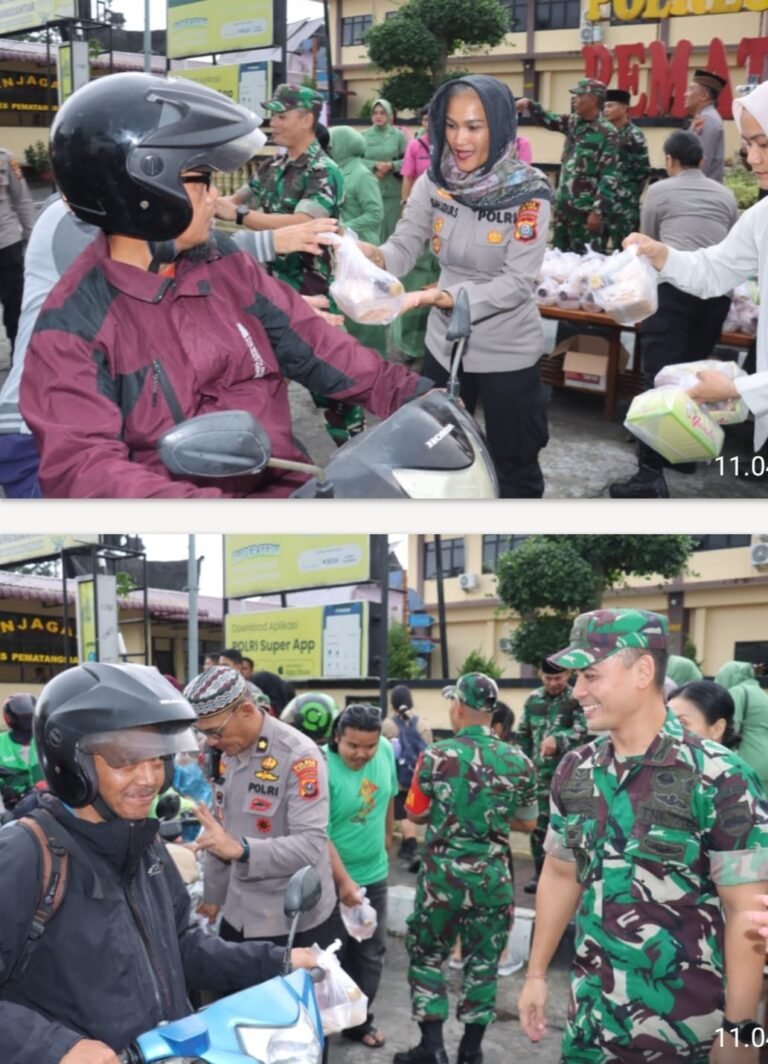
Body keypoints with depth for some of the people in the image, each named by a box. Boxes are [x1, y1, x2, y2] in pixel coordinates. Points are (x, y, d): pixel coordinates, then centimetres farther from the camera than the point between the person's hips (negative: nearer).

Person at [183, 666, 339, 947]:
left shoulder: (298, 755, -19)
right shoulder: (226, 753, 5)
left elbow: (311, 845, -27)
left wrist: (240, 849, -37)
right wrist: (213, 895, 17)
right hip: (239, 916, 7)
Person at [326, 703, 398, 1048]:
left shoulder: (386, 750, -9)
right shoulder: (322, 768, -26)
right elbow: (319, 833, -26)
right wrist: (344, 881, -28)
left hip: (375, 872, 6)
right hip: (332, 877, -5)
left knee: (371, 952, 15)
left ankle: (359, 1020, 30)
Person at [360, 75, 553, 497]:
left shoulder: (529, 192, -18)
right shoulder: (433, 182, -6)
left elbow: (517, 282, -23)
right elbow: (404, 247, -7)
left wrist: (440, 296, -34)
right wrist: (372, 255, -31)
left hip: (507, 353, -4)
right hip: (444, 344, 5)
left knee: (514, 468, 12)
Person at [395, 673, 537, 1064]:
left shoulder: (436, 756, -11)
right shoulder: (517, 761, -3)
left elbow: (416, 814, -1)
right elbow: (527, 823, 6)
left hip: (442, 872, -2)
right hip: (493, 876, 2)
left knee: (426, 954, 13)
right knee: (482, 961, 13)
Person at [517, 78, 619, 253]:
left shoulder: (606, 133, -13)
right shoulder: (573, 122, 9)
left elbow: (609, 176, -16)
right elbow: (547, 119, 23)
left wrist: (598, 211, -20)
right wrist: (530, 105, 3)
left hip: (586, 210, -8)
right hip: (563, 205, 8)